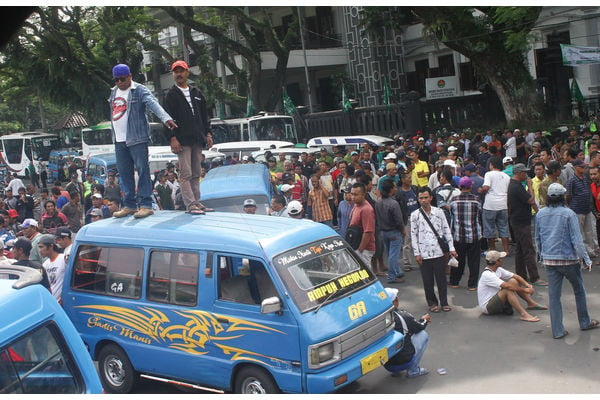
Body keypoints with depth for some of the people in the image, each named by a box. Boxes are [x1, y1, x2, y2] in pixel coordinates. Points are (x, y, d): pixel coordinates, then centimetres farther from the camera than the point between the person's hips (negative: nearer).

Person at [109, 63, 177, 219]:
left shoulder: (140, 90, -6)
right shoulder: (113, 92, 17)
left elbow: (153, 104, -23)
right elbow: (113, 114, 20)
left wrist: (166, 118, -40)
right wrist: (114, 135, 13)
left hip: (137, 138, -7)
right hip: (119, 140, 7)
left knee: (142, 170, -7)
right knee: (124, 173, 10)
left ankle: (146, 205, -4)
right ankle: (129, 205, 18)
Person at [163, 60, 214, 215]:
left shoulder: (196, 93, 18)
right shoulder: (171, 95, 3)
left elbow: (204, 115, 20)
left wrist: (208, 134, 11)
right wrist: (172, 138, -13)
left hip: (197, 140, 6)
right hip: (182, 141, -6)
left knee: (196, 174, 8)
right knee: (185, 174, -9)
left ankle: (196, 202, 13)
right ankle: (190, 205, -11)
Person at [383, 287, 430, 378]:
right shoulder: (403, 316, -17)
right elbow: (419, 327, 3)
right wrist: (424, 320, 26)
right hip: (403, 362, -6)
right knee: (423, 335, 11)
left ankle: (395, 371, 21)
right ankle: (413, 371, 11)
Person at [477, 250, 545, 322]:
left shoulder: (498, 270, 6)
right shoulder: (487, 275, -23)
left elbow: (515, 276, 4)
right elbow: (507, 286, -30)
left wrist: (527, 284, -13)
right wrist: (524, 290, -25)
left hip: (495, 300, 9)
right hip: (486, 307, -9)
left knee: (513, 281, 1)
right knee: (508, 290, -30)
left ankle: (531, 303, 8)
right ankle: (524, 314, -37)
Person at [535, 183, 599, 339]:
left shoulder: (540, 214, 1)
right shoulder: (568, 214, -12)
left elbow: (537, 238, 11)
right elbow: (577, 239, -12)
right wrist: (585, 257, -5)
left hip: (549, 260, 3)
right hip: (568, 259, -3)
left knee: (553, 295, 6)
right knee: (579, 290, 17)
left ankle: (557, 330, 8)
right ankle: (585, 322, 32)